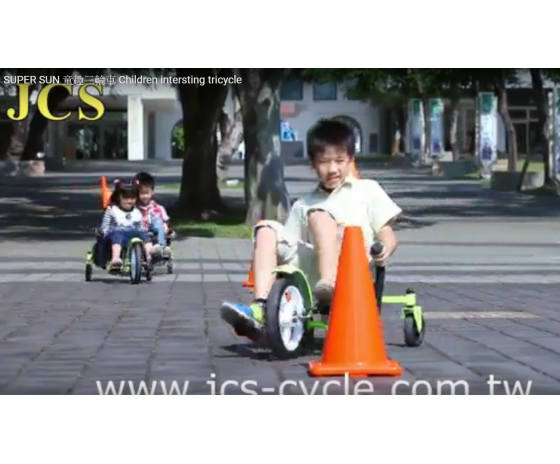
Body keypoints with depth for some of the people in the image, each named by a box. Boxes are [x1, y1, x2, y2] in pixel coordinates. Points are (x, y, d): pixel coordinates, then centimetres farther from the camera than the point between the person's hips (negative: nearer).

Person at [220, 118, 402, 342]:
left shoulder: (367, 190, 19)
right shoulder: (304, 205, 25)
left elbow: (387, 235, 12)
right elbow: (291, 243, 19)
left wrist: (384, 250, -11)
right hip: (312, 269, 4)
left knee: (319, 215, -24)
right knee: (267, 229, -12)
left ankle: (329, 286, -47)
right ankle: (259, 309, -31)